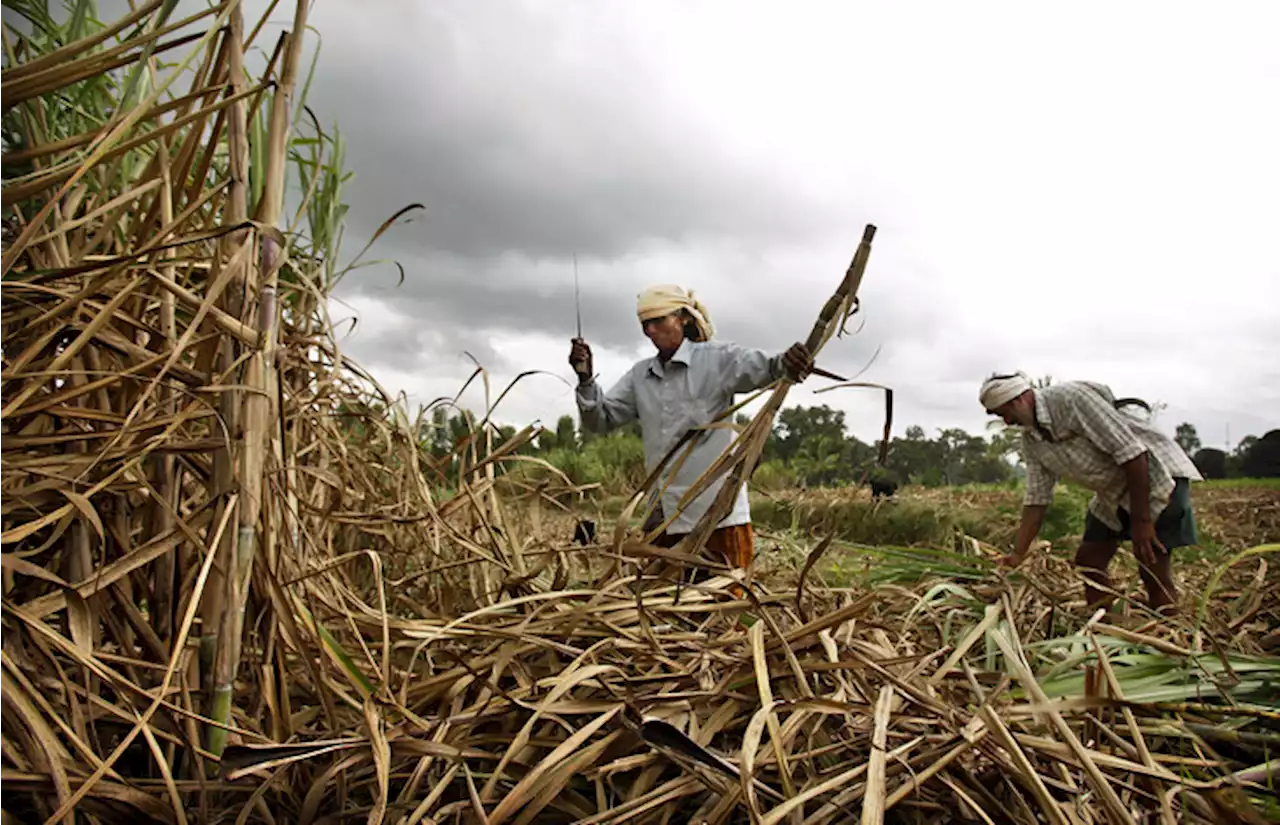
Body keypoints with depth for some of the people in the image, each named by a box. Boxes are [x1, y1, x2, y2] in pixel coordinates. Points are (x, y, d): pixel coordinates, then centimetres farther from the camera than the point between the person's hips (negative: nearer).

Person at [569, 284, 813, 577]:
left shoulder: (716, 359, -4)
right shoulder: (639, 376, 11)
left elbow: (759, 366, -23)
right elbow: (601, 420, 10)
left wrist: (786, 363, -47)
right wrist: (586, 379, -7)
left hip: (719, 515, -5)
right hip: (664, 518, 5)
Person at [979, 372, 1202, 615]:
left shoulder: (1071, 398, -25)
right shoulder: (1030, 440, 0)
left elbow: (1130, 451, -26)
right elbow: (1037, 498, 5)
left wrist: (1141, 520, -23)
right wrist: (1017, 554, 1)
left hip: (1157, 473, -8)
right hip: (1113, 491, 8)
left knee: (1153, 570, -12)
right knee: (1087, 560, 5)